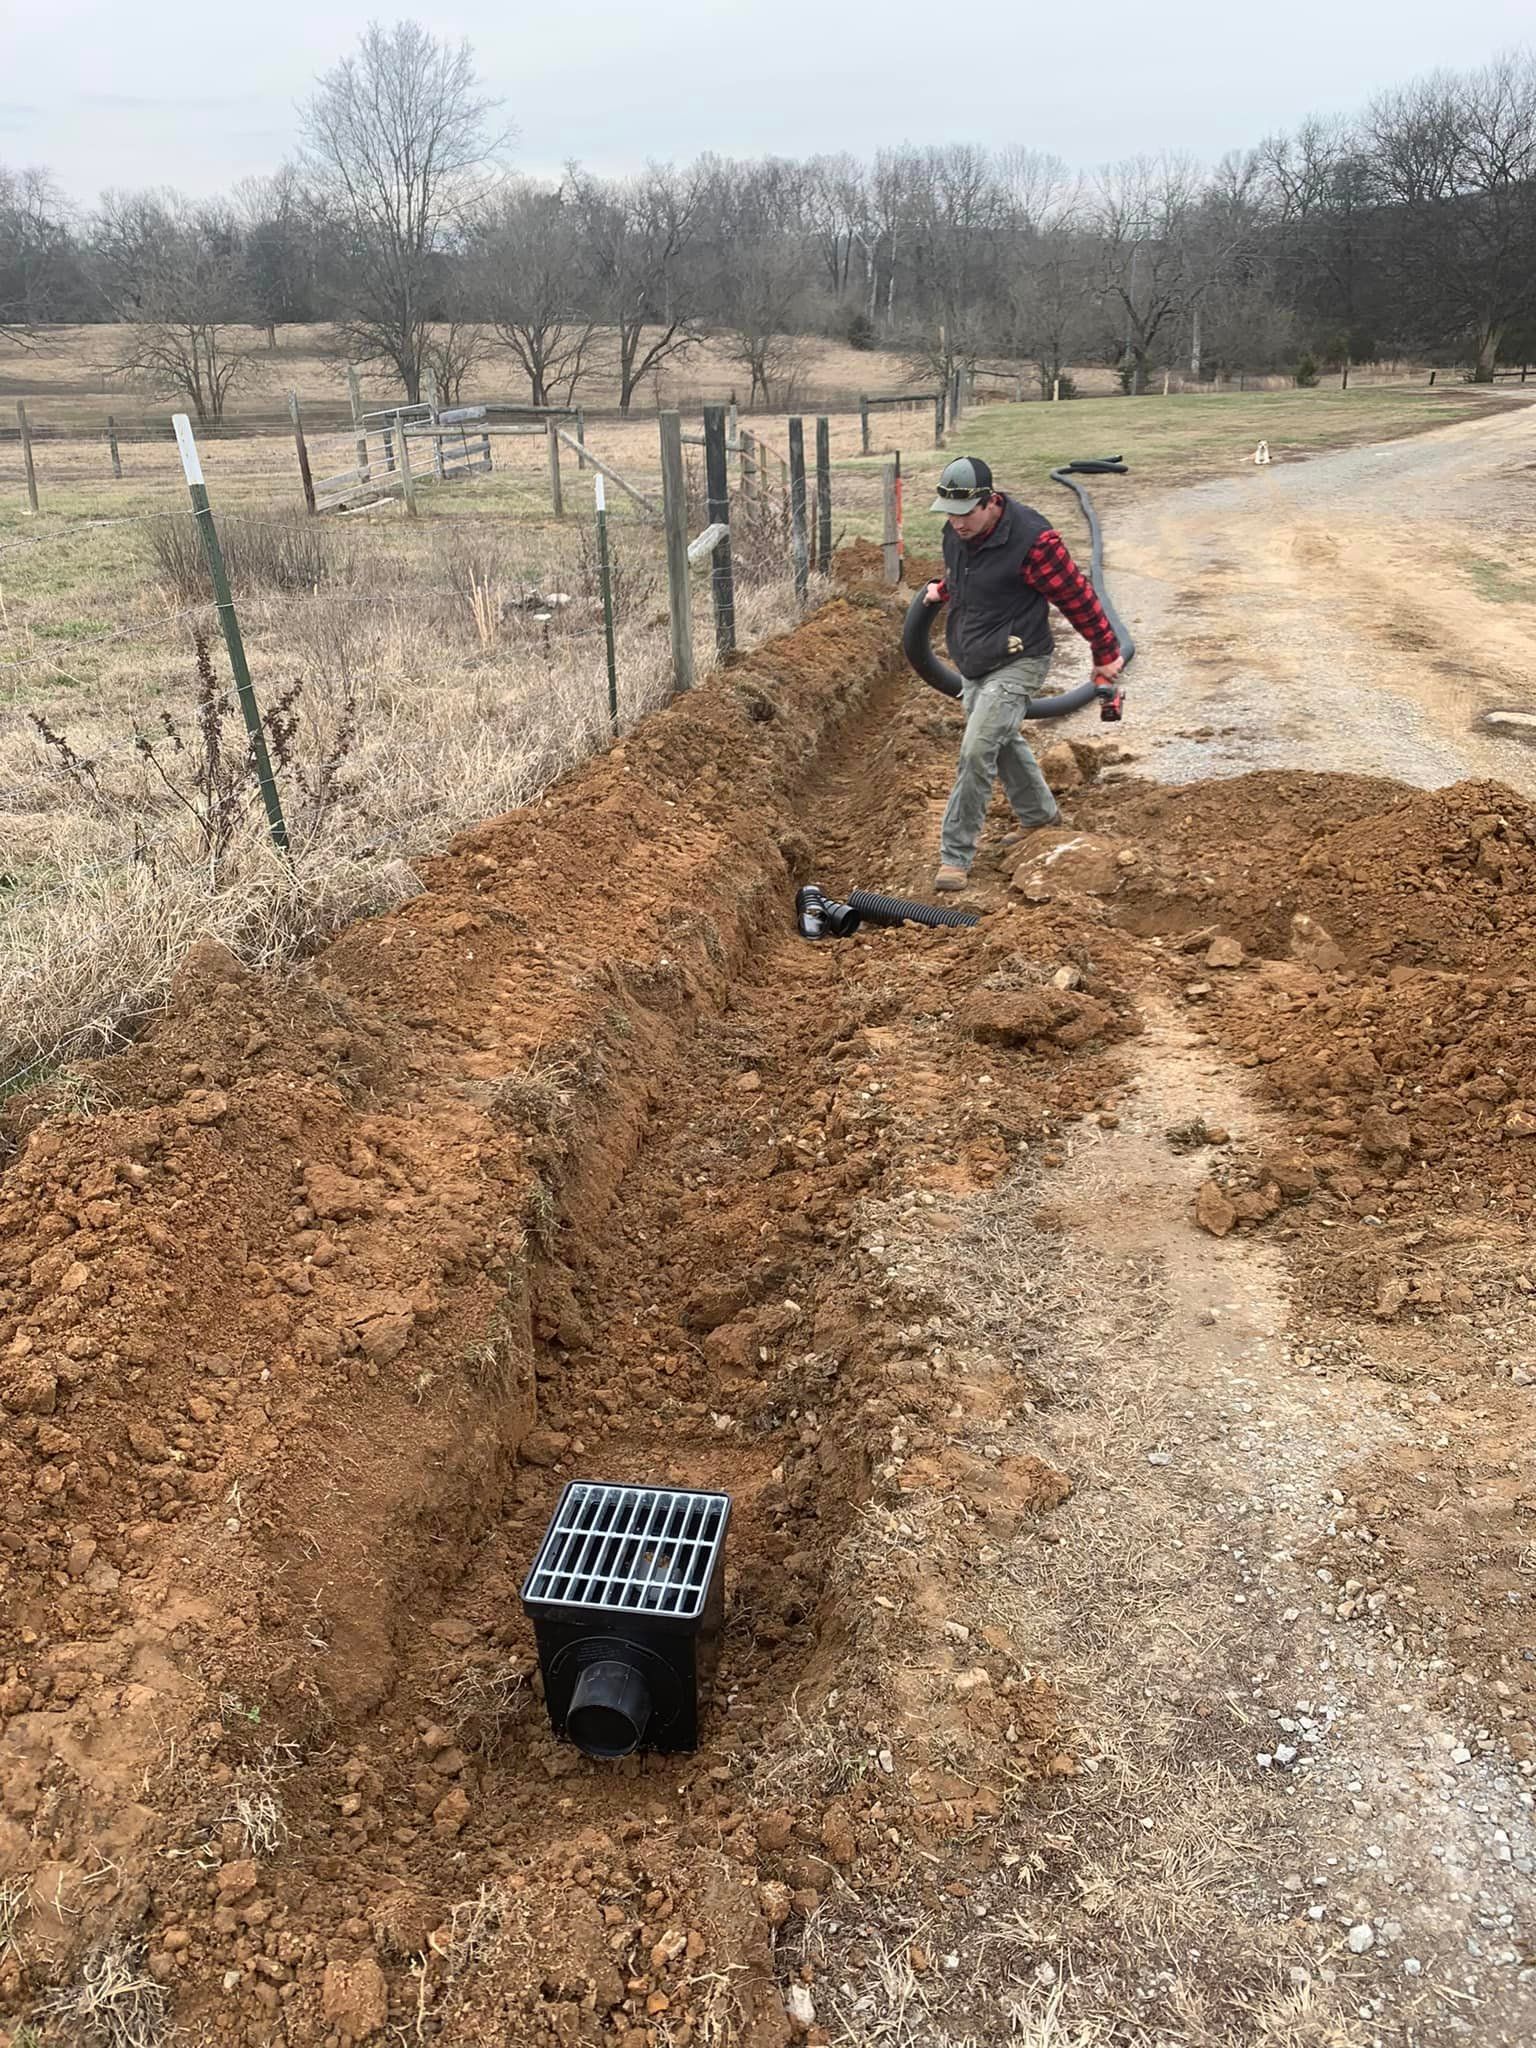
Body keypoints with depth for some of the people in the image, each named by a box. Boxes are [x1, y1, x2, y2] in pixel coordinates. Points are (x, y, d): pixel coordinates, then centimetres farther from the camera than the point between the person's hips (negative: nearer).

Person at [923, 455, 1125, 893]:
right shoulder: (956, 531, 0)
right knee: (1001, 743, 22)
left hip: (1015, 664, -8)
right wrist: (942, 591, 46)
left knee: (977, 752, -18)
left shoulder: (1032, 539, -23)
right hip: (972, 664, 8)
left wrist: (1106, 652, -6)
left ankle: (955, 856, -11)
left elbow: (1077, 596, -15)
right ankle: (1039, 815, 46)